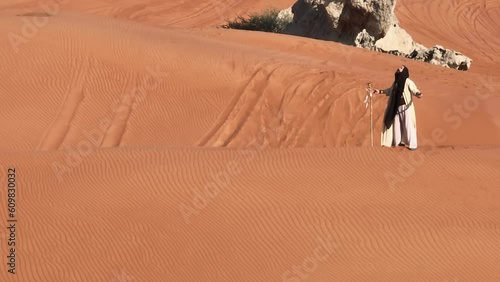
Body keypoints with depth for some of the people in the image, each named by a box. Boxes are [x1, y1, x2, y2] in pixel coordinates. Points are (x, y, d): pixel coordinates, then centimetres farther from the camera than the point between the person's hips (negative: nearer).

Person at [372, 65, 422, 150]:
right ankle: (399, 142, 26)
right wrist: (380, 91, 30)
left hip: (406, 107, -7)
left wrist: (418, 94, -44)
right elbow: (390, 90, 27)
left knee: (408, 126, -9)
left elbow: (414, 90, -22)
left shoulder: (408, 81, -11)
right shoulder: (396, 81, 11)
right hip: (397, 107, 7)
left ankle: (412, 145, -5)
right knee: (397, 125, 13)